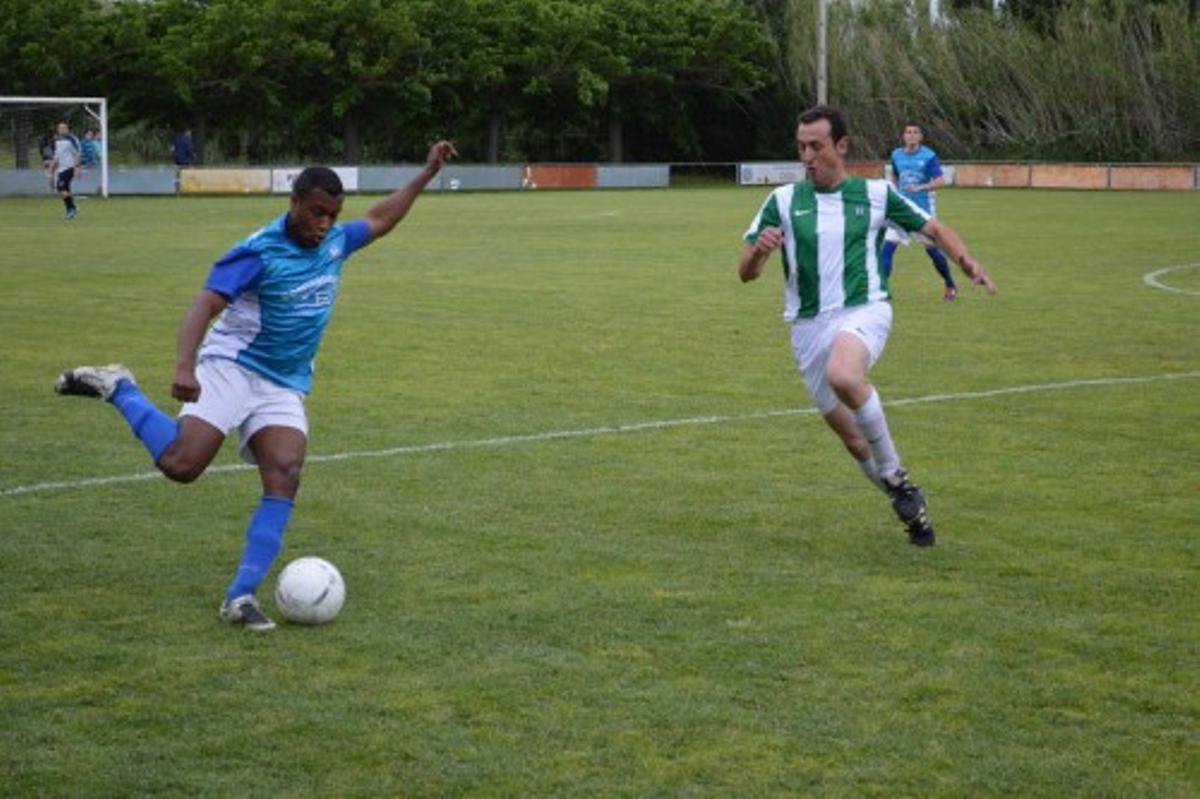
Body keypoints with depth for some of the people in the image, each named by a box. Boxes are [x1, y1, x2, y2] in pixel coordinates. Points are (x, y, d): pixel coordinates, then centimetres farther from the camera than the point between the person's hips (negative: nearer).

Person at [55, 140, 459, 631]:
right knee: (181, 465, -22)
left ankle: (241, 597, -15)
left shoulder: (335, 242, 6)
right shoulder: (259, 252, -16)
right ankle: (117, 388, 3)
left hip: (285, 387, 6)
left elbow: (379, 220, 28)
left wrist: (426, 175, 24)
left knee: (284, 481, -15)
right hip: (232, 368, -6)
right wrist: (185, 365, -41)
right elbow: (205, 306, -25)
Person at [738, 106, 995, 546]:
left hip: (864, 312, -3)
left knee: (843, 375, -37)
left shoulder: (877, 193, 4)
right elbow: (746, 272, 4)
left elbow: (933, 229, 15)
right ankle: (908, 503, 31)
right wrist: (758, 251, -19)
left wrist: (967, 262, -4)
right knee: (853, 441, 6)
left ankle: (894, 476, -19)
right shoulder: (783, 201, 6)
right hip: (809, 325, 3)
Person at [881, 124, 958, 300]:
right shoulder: (897, 155, 4)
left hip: (924, 208, -3)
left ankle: (950, 285, 28)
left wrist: (920, 188, -31)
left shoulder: (928, 156, -10)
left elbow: (940, 181, -17)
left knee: (932, 249, 5)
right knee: (887, 247, -11)